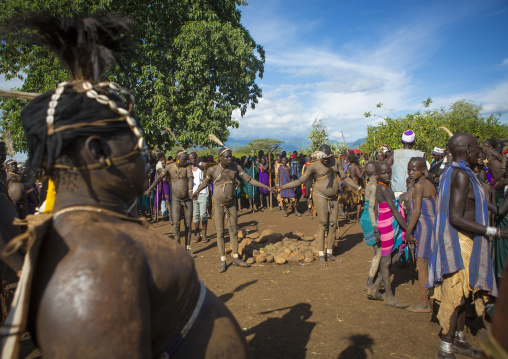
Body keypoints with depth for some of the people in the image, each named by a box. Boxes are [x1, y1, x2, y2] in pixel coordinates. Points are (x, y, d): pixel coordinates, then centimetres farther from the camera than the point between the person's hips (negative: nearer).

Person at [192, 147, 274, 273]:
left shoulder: (236, 167, -6)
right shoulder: (213, 170, -11)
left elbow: (249, 179, -1)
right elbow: (206, 181, 10)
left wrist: (266, 187, -4)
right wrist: (196, 191, 11)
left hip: (231, 203, 2)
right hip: (218, 204, -2)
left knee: (233, 231, 8)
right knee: (220, 233, 1)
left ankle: (236, 258, 20)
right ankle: (223, 261, 12)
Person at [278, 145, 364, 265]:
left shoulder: (335, 162, 7)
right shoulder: (314, 166, -8)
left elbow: (344, 177, 15)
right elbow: (300, 180, -8)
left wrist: (359, 188, 16)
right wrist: (283, 187, -14)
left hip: (333, 197, 6)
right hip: (320, 196, -5)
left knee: (333, 224, 5)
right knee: (323, 224, -8)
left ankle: (329, 253, 16)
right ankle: (321, 256, -1)